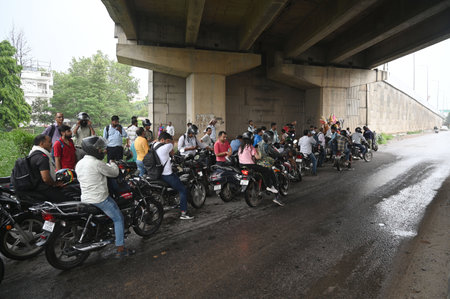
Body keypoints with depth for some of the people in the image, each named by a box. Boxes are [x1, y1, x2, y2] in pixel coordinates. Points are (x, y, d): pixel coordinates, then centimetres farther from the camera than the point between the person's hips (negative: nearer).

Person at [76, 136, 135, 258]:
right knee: (118, 219, 2)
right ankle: (120, 249, 2)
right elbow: (114, 173, -12)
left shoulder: (79, 164, 6)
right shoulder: (97, 163, -21)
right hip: (100, 200, -8)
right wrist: (113, 164, 11)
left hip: (85, 200, 9)